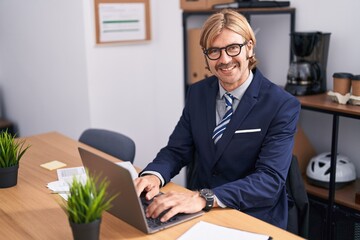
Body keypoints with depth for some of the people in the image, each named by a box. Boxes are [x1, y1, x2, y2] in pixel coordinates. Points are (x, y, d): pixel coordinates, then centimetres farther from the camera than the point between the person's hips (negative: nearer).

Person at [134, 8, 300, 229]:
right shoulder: (197, 93, 2)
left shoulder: (283, 105, -14)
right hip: (200, 214, 4)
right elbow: (177, 150, 1)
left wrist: (204, 198, -35)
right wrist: (153, 175, -21)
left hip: (255, 221, -3)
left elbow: (270, 179, -22)